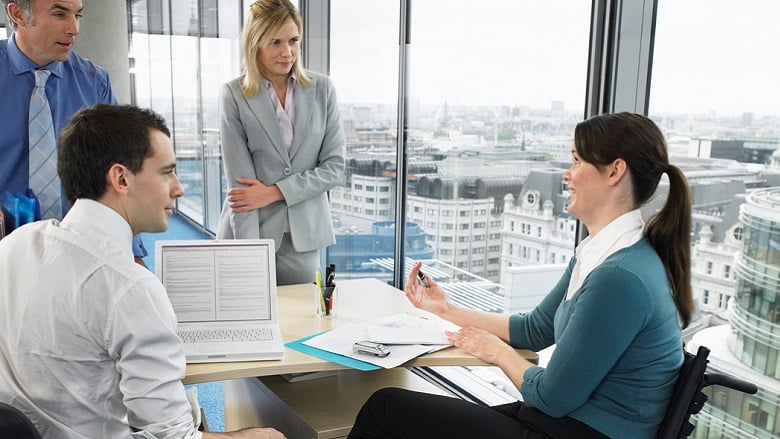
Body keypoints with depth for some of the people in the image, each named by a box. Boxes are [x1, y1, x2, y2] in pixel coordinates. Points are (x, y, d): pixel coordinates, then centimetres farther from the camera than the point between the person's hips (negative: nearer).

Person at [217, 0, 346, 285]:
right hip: (248, 232, -1)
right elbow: (240, 180, -9)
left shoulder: (322, 89, 1)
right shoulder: (234, 96, -4)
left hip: (302, 236, 2)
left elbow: (335, 166, -1)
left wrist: (274, 192, -12)